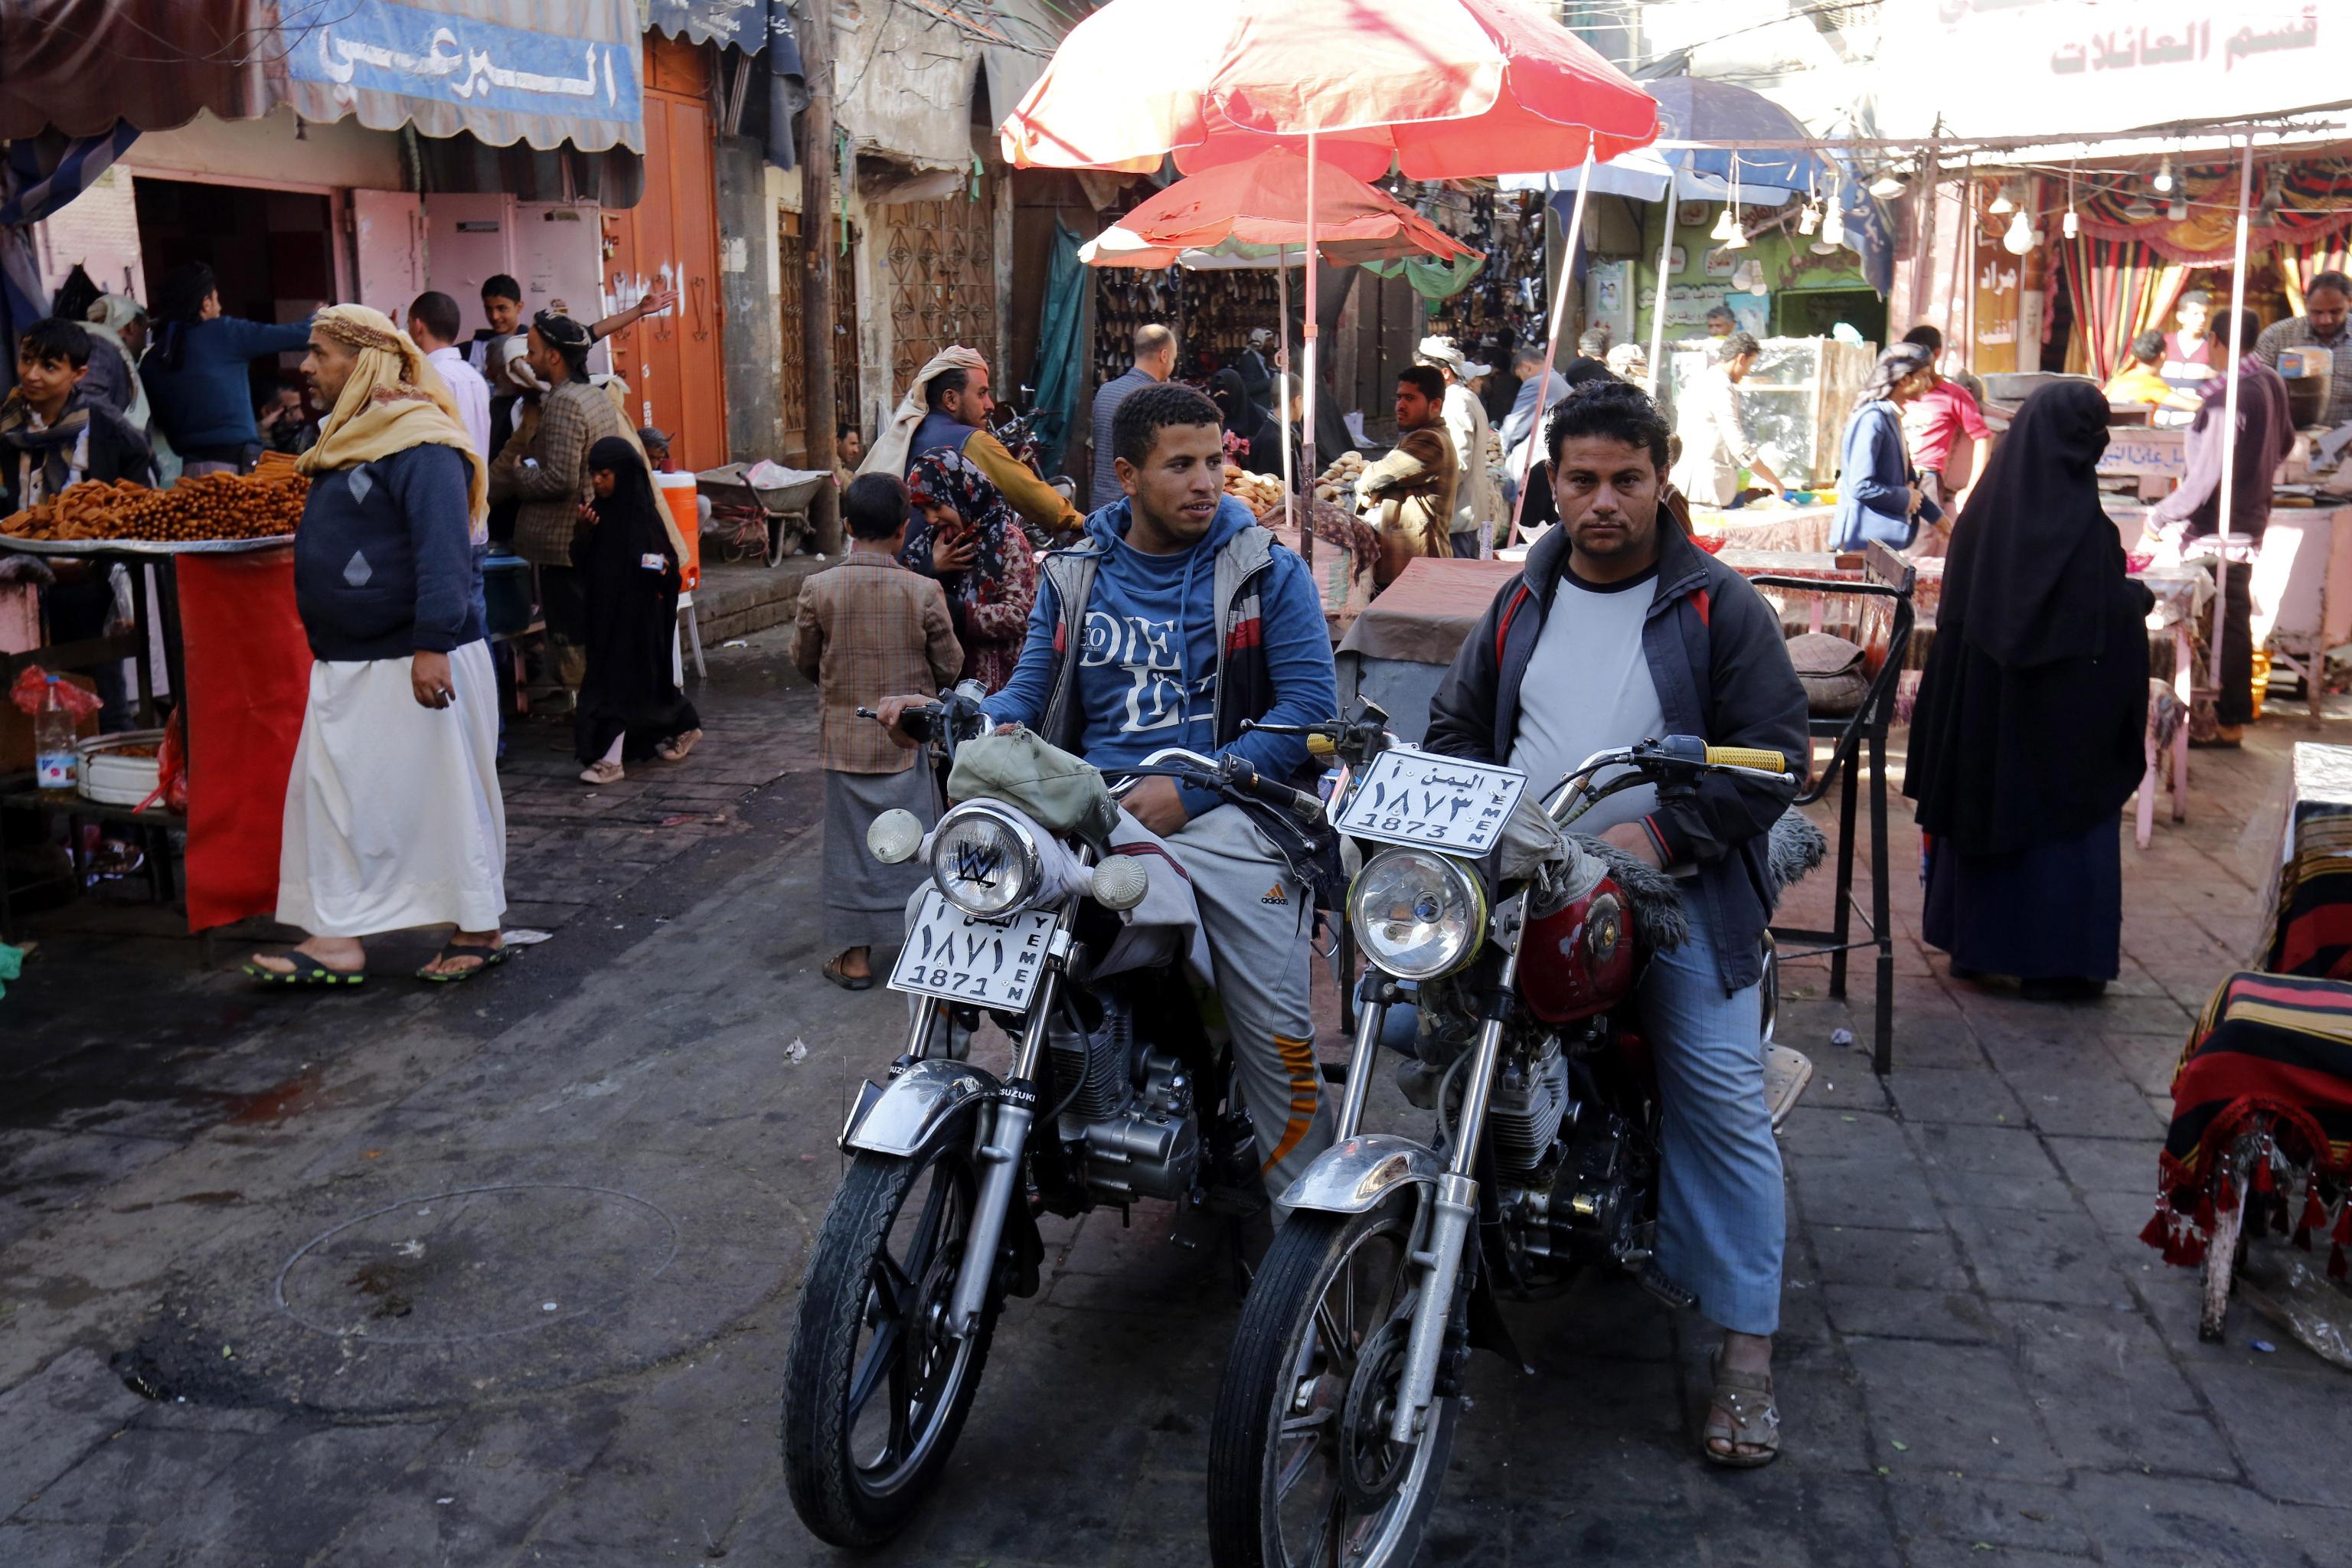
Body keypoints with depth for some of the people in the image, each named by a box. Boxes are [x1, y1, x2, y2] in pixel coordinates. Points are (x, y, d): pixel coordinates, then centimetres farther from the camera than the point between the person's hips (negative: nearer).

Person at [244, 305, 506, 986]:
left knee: (444, 793, 0)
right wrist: (327, 647, 24)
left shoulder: (420, 445, -17)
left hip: (411, 663, -10)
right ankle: (340, 938, 15)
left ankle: (479, 929, 13)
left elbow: (443, 551, -25)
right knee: (336, 793, 10)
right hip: (350, 663, 10)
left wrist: (432, 644, -30)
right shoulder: (352, 439, 15)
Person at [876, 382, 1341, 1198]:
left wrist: (1187, 791, -14)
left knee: (1276, 1033, -14)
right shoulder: (1075, 577, 15)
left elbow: (1312, 706, -4)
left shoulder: (1266, 571, 4)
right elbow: (1030, 693, 14)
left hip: (1223, 811, -3)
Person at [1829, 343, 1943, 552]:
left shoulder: (1892, 417, 15)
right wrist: (1906, 497, -8)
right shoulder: (1872, 418, -16)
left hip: (1887, 539, 10)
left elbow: (1907, 479, 24)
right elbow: (1861, 486, -23)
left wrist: (1941, 520, 23)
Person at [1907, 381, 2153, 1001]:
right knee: (2066, 815, 5)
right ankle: (2055, 961, 9)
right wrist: (2139, 598, 4)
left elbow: (1961, 607, 7)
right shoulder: (2080, 521, -18)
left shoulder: (1987, 503, 1)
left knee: (1986, 806, 15)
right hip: (2066, 702, -6)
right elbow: (2109, 615, -16)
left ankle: (1974, 944, 24)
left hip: (1985, 695, 6)